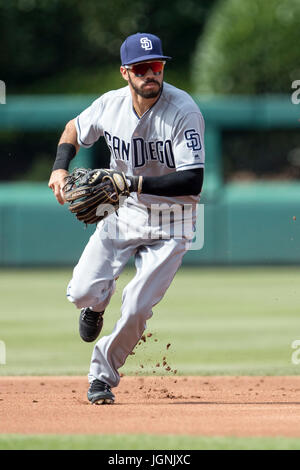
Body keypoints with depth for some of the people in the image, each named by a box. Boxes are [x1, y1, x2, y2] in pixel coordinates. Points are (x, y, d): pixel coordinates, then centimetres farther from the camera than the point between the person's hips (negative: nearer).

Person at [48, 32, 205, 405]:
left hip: (170, 223, -3)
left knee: (135, 310, -14)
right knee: (82, 293, -9)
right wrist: (60, 168, -6)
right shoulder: (110, 105, -10)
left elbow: (193, 181, -30)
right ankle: (96, 304, 31)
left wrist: (135, 182, -37)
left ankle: (103, 373, 14)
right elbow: (74, 129, 12)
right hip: (122, 211, 3)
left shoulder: (183, 111, -24)